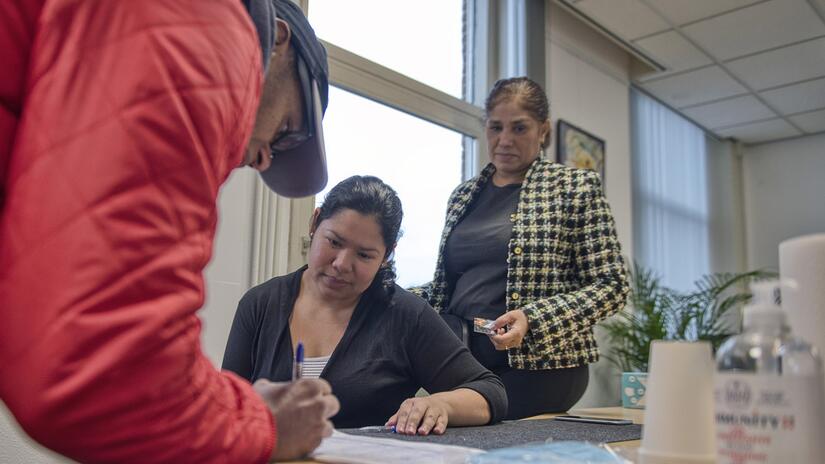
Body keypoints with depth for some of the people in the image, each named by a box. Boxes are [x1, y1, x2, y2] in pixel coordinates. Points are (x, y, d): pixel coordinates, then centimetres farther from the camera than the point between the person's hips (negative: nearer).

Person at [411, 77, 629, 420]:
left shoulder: (575, 187, -1)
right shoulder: (465, 195, 13)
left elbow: (611, 287, -6)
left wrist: (533, 320, -20)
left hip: (535, 366, -4)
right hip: (459, 363, 5)